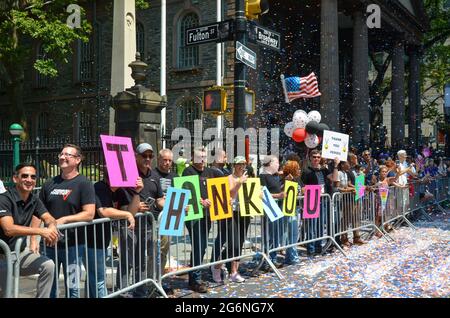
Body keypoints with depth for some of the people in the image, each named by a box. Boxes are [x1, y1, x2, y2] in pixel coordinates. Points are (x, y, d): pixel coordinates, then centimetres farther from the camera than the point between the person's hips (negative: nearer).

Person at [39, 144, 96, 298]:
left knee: (72, 288, 5)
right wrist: (33, 239, 2)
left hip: (73, 245, -4)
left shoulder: (84, 184, -6)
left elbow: (89, 214, -15)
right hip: (49, 243, 5)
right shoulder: (49, 184, 8)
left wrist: (63, 220, -19)